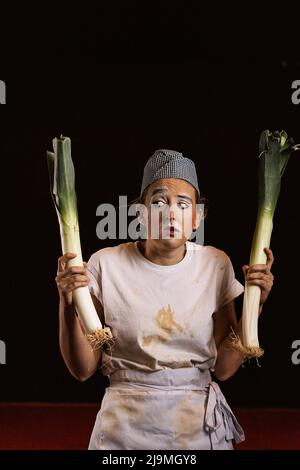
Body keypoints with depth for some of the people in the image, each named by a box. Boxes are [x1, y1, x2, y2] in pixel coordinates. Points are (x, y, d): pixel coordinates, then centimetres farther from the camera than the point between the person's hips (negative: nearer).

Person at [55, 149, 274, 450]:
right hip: (125, 426, -1)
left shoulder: (216, 264, -4)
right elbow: (82, 369, -6)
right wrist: (67, 305, -21)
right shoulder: (106, 264, -10)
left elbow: (223, 368, -3)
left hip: (200, 423, 2)